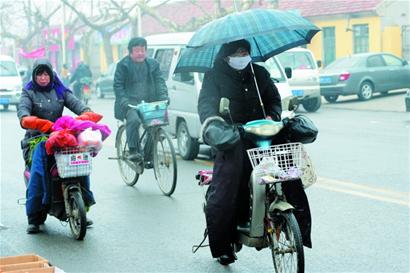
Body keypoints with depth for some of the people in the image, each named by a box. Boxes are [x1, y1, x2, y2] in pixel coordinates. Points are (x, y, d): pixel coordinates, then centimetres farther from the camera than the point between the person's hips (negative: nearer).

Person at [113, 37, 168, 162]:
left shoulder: (153, 64, 14)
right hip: (130, 103, -4)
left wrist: (164, 96, -9)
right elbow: (118, 85, 0)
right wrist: (124, 101, -15)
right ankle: (133, 151, -24)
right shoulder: (123, 65, 3)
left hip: (149, 103, 4)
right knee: (133, 120, -32)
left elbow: (160, 81, 10)